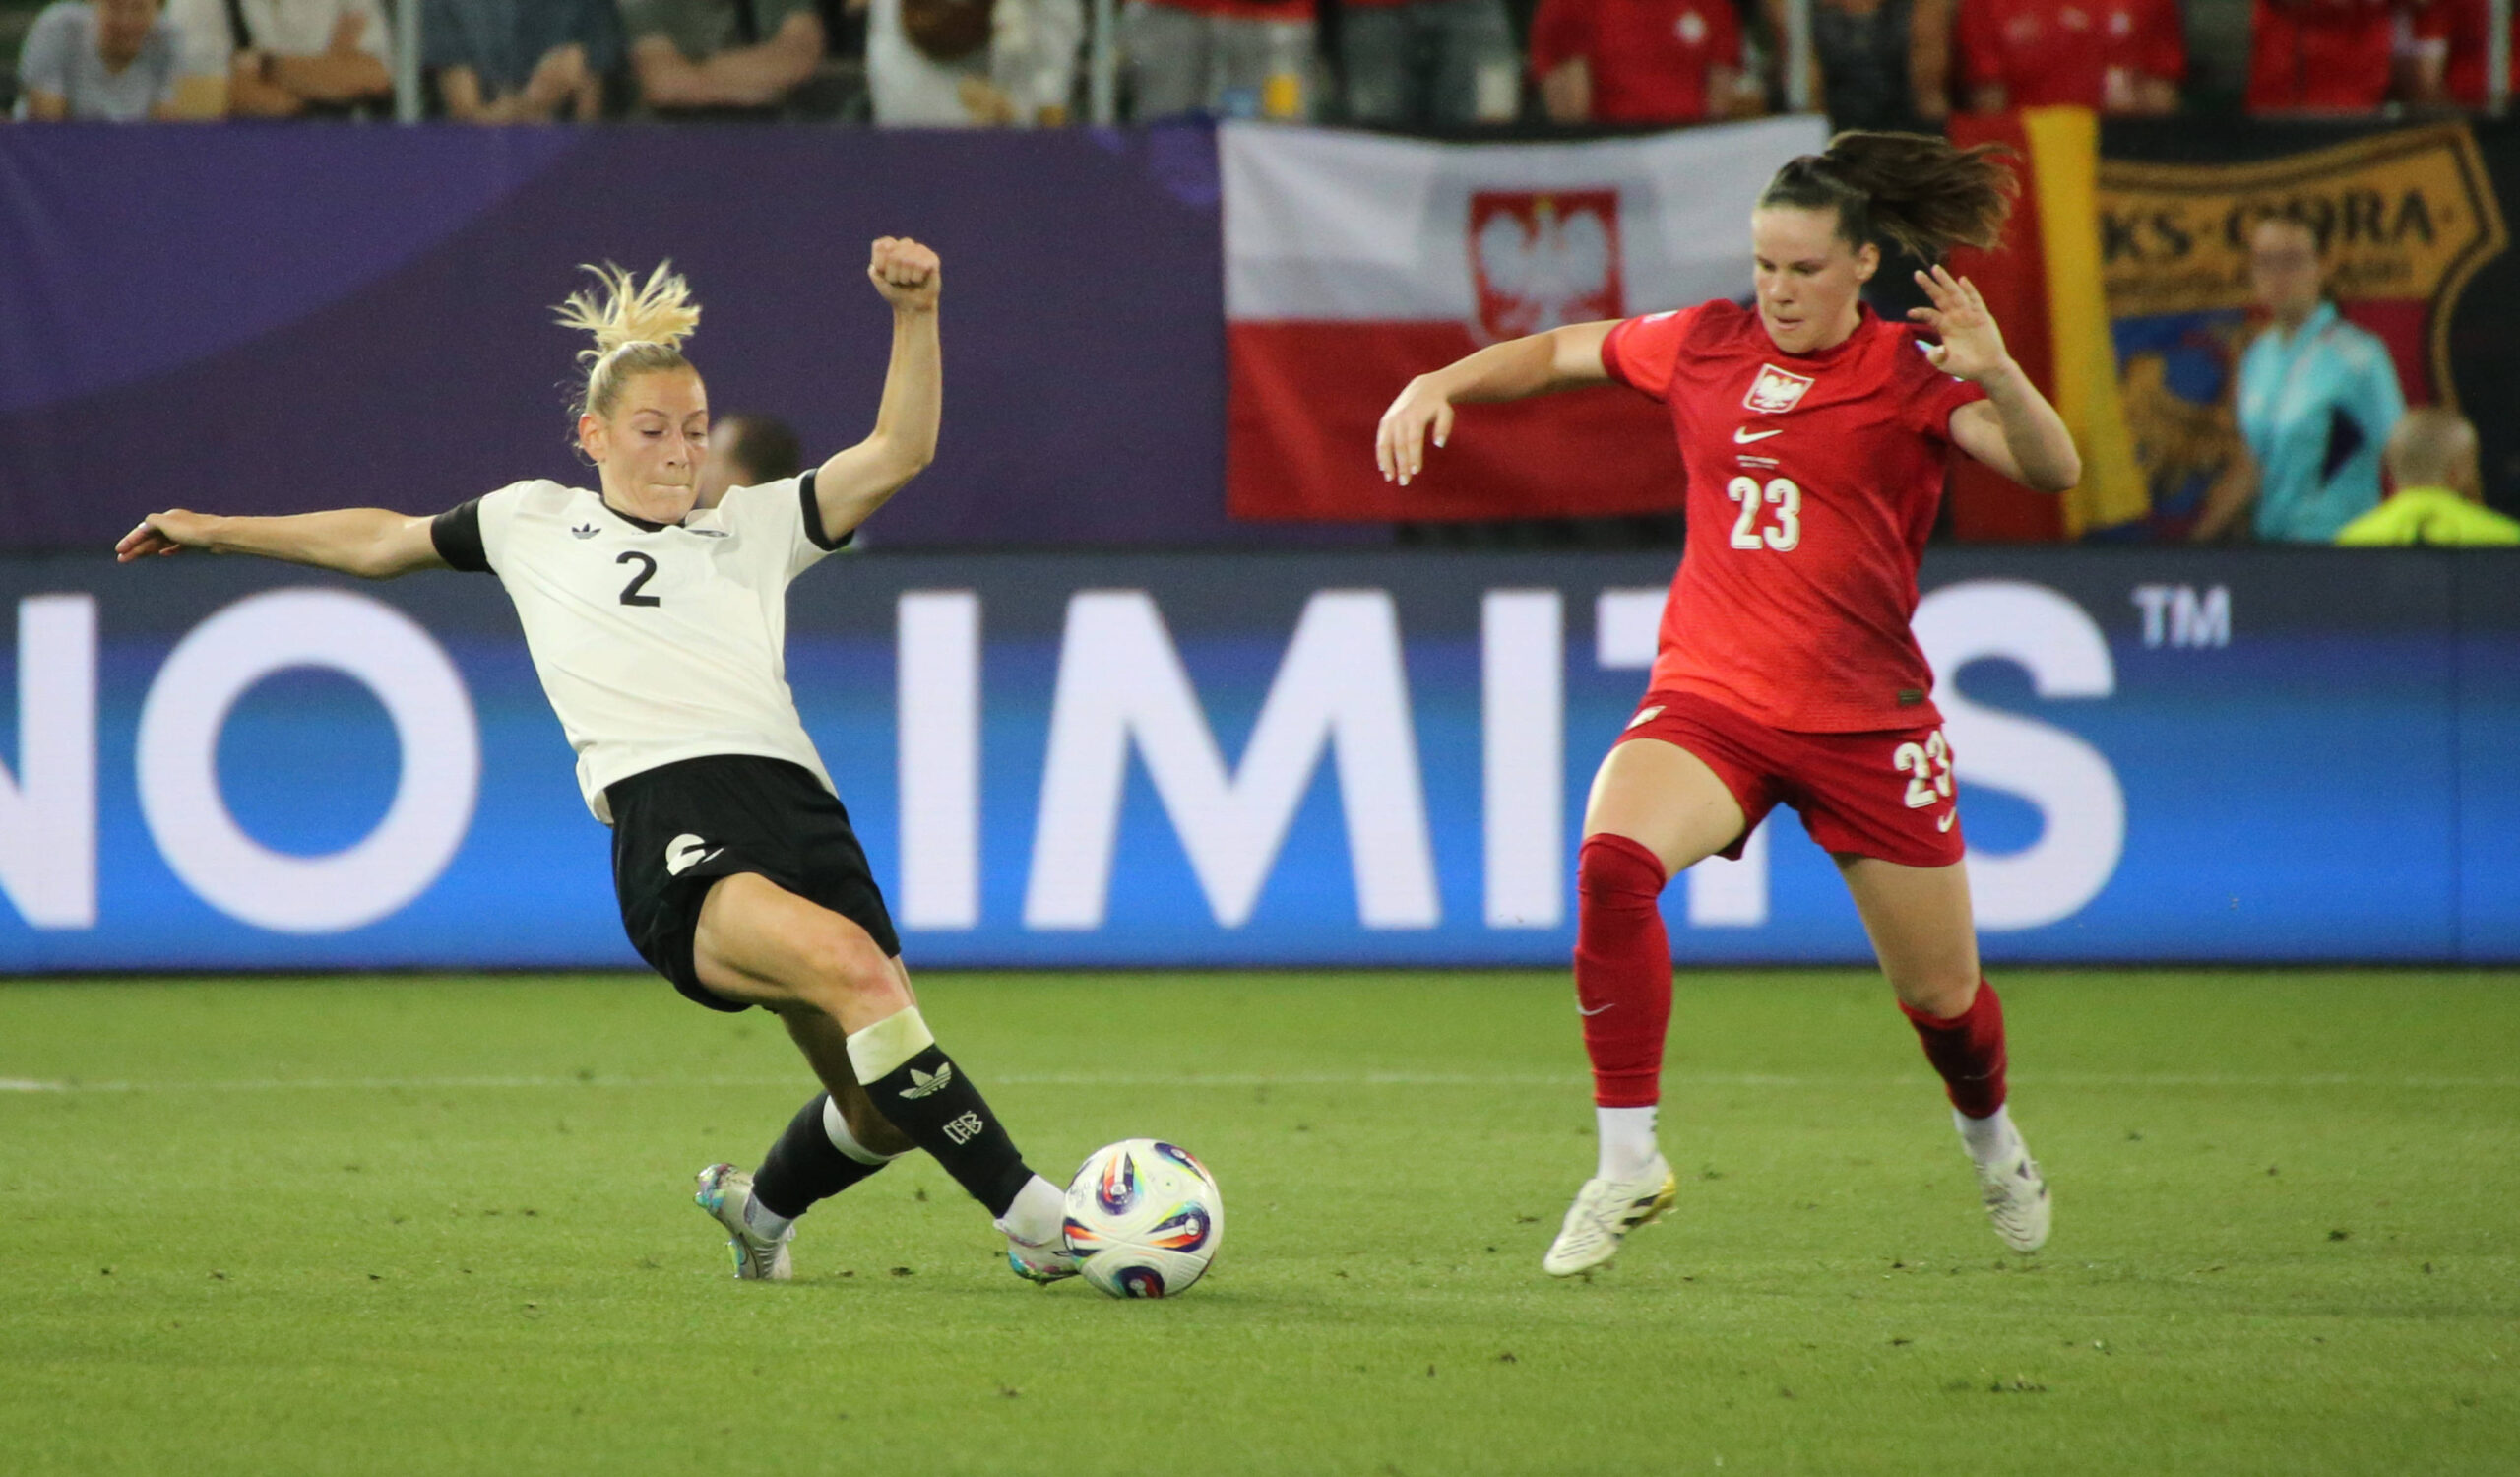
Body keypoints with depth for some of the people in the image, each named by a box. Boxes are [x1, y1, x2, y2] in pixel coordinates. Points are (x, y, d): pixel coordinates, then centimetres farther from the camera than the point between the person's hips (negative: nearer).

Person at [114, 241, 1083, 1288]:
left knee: (886, 1112, -3)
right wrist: (218, 532, 44)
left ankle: (761, 1206, 32)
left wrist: (915, 317, 2)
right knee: (849, 963, -33)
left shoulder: (754, 525, 26)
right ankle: (1028, 1213, -33)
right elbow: (382, 542, 38)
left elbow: (898, 455, 16)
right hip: (669, 823, -4)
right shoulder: (536, 521, 25)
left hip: (798, 804, 4)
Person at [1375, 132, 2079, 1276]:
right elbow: (1559, 354, 20)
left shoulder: (1910, 374, -6)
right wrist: (1441, 385, 4)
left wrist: (1999, 379, -39)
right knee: (1612, 863, -31)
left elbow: (2052, 470, -20)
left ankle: (1991, 1141, 46)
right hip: (1709, 697, 1)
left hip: (1868, 717, -1)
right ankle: (1626, 1163, -24)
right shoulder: (1705, 345, 4)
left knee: (1939, 994, 10)